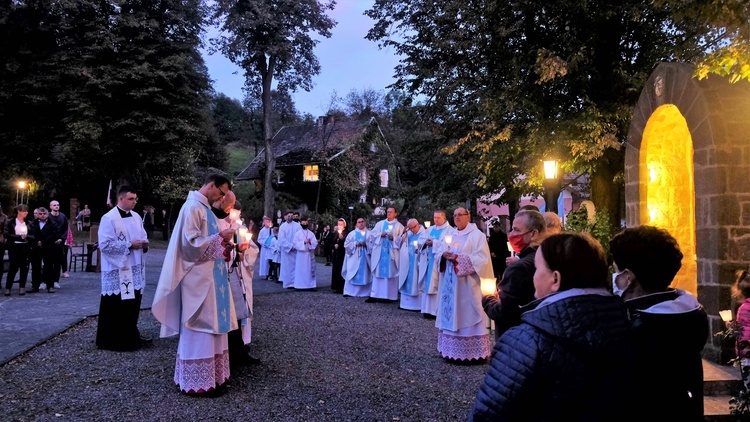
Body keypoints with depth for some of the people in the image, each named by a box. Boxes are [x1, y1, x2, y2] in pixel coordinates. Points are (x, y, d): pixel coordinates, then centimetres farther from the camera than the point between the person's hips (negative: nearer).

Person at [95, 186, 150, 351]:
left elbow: (143, 236, 20)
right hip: (117, 271, -7)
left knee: (133, 304, 13)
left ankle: (130, 336, 27)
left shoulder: (136, 217, 10)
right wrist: (130, 245, -18)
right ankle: (110, 340, 11)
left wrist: (144, 244, -3)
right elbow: (104, 245, -18)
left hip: (134, 269, 7)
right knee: (115, 307, -1)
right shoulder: (109, 218, -12)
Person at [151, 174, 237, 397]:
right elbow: (190, 244, -22)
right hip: (198, 279, -10)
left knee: (209, 326, 14)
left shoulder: (204, 207, 15)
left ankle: (211, 375, 24)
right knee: (200, 328, -3)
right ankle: (198, 381, 7)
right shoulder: (193, 207, -15)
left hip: (208, 277, 10)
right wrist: (219, 238, -17)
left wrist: (221, 240, 8)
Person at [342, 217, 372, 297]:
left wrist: (366, 244, -15)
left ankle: (365, 292, 2)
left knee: (365, 274, -2)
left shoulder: (369, 233, 9)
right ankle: (349, 292, -1)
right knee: (352, 274, -4)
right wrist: (355, 244, -10)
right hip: (354, 258, 0)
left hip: (365, 257, 0)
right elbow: (346, 244, 4)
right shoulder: (352, 233, 10)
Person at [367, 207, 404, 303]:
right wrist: (380, 234, -11)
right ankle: (375, 295, 4)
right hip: (379, 252, 3)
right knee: (378, 272, 3)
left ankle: (390, 296, 3)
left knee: (391, 273, -2)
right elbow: (373, 234, 7)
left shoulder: (399, 226, 6)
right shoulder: (380, 223, 13)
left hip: (392, 253, -3)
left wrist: (394, 238, -18)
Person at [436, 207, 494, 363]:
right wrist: (444, 256, -6)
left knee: (466, 316, -5)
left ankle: (471, 352, 2)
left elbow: (482, 259, -14)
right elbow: (444, 253, 19)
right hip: (450, 282, 7)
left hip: (467, 283, -7)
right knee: (450, 314, 8)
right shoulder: (451, 235, 14)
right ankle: (452, 349, 17)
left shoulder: (477, 235, -5)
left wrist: (458, 258, -20)